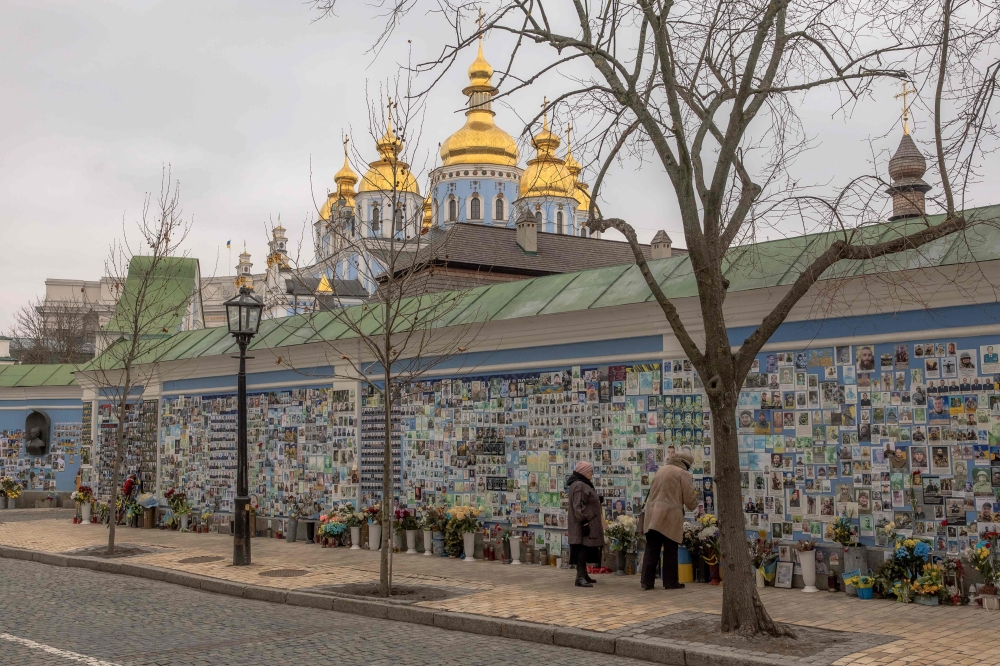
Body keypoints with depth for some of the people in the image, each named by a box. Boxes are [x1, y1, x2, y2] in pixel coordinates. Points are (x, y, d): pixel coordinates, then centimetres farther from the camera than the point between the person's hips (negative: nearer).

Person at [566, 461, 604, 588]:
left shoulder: (583, 485, 19)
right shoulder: (579, 486, -16)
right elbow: (578, 507, -22)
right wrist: (584, 521, -24)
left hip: (586, 524, 11)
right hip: (583, 524, -11)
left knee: (585, 549, 16)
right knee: (583, 548, -13)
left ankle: (583, 574, 24)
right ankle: (580, 577, -16)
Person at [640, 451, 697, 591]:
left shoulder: (661, 470, 17)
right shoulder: (683, 474, -3)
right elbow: (690, 499, -3)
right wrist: (693, 505, 16)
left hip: (652, 514, 6)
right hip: (669, 516, -6)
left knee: (651, 550, 7)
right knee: (670, 551, 4)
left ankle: (647, 581, 7)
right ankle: (670, 582, 9)